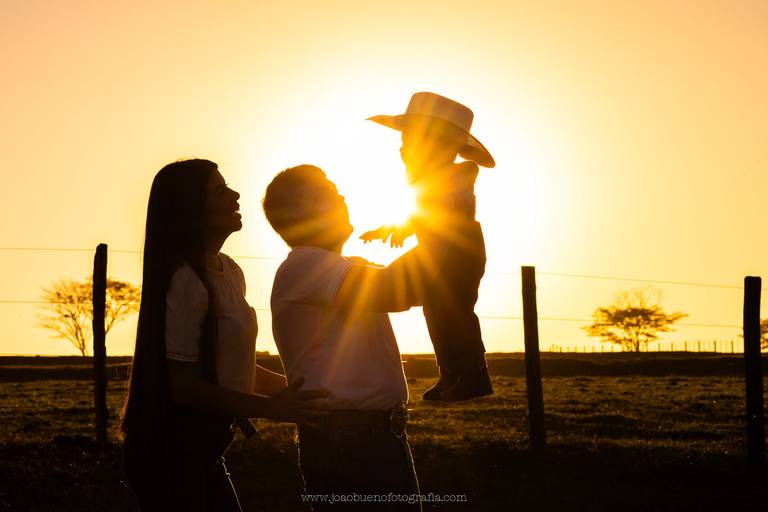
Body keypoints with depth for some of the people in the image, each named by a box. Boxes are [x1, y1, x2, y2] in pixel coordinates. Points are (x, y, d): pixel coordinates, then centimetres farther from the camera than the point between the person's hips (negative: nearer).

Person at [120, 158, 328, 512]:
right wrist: (269, 407, -23)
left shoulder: (229, 271, 9)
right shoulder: (185, 281, -20)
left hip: (202, 446, 9)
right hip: (171, 450, -9)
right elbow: (182, 385, -22)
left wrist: (295, 390, 15)